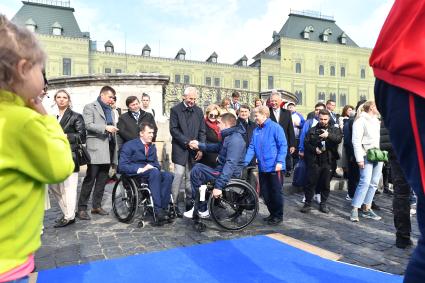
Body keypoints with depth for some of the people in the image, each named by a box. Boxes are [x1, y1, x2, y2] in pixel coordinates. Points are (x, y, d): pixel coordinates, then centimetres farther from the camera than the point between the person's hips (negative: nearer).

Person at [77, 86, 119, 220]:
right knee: (89, 179, -6)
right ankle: (82, 208, 1)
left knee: (102, 180, 8)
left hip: (108, 150, 7)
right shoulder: (90, 107, 3)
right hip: (96, 149, -6)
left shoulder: (110, 110, 24)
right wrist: (105, 127, -19)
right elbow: (88, 125, -10)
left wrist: (115, 148, 17)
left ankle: (97, 206, 18)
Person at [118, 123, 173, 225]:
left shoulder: (152, 147, 21)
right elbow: (122, 166, -8)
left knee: (168, 175, -27)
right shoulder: (129, 145, 1)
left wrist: (155, 167, -5)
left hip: (152, 174, 5)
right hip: (134, 175, -5)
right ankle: (157, 210, -37)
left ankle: (163, 209, -31)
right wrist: (140, 170, -21)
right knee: (155, 173, -36)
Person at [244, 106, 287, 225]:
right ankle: (272, 213, 29)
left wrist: (280, 162, -19)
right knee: (265, 193, 13)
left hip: (274, 167, -6)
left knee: (276, 192, 3)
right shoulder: (256, 131, 10)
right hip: (262, 167, 6)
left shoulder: (275, 127, -8)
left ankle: (279, 215, 18)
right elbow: (252, 147, 8)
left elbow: (283, 145, -11)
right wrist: (245, 162, -1)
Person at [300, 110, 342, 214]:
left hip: (328, 161, 1)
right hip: (314, 161, 0)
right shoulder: (312, 130, 10)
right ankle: (307, 204, 11)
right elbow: (306, 143, 4)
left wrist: (329, 135, -26)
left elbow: (339, 139, -11)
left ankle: (323, 204, 23)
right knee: (311, 183, 1)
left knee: (326, 184, 9)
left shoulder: (334, 130, 9)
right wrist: (314, 149, -12)